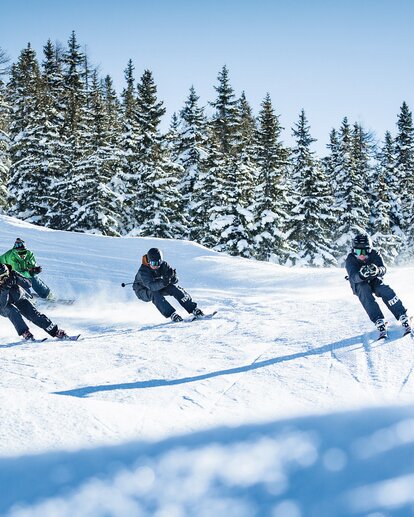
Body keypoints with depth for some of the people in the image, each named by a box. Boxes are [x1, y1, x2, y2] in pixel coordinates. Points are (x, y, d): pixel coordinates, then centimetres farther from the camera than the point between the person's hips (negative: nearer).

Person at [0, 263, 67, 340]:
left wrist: (17, 279, -39)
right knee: (13, 311, -35)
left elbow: (28, 284, -22)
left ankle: (56, 332, -13)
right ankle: (25, 333, -31)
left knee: (34, 314, -15)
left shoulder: (12, 274, -20)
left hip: (19, 299, 2)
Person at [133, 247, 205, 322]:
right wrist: (163, 282, -60)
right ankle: (172, 314, -34)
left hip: (159, 286, 4)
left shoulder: (163, 265, -20)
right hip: (143, 290, -4)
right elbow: (151, 286, -44)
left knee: (173, 287, -20)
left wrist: (172, 277, -45)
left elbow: (175, 281, -22)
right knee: (154, 294, -35)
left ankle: (193, 309, -17)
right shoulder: (143, 271, -32)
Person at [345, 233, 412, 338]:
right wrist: (361, 275, -58)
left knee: (386, 291, -28)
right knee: (366, 294, -33)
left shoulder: (375, 254, -17)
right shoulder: (350, 260, -20)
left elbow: (383, 269, -29)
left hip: (375, 280, 1)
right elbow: (353, 277, -34)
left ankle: (404, 319, -28)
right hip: (360, 285, -1)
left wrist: (377, 271, -54)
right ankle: (380, 324, -41)